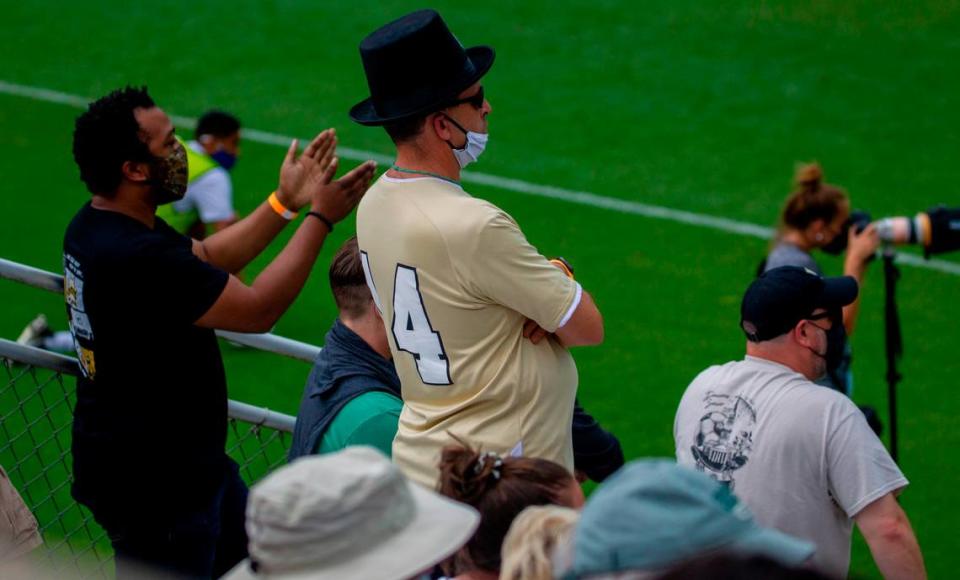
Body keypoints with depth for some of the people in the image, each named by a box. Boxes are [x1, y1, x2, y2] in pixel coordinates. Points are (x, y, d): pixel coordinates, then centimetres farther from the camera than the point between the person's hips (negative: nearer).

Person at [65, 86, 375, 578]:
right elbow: (257, 309, -22)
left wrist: (285, 202, 11)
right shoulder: (138, 256, -30)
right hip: (149, 483, -10)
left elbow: (208, 258, 16)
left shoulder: (96, 225, 2)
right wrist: (319, 218, -13)